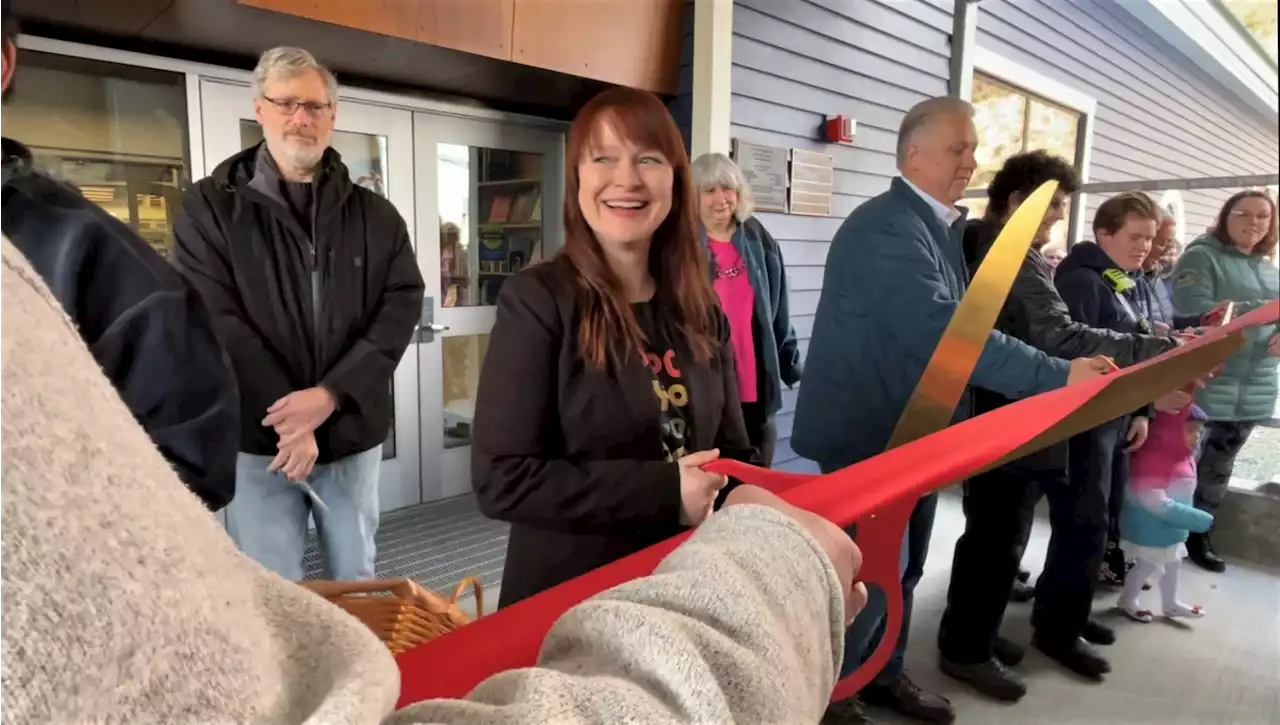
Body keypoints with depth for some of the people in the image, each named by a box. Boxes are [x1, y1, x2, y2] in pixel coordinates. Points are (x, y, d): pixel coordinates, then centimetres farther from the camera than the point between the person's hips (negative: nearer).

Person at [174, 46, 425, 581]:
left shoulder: (375, 215, 7)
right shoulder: (210, 208, 0)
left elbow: (402, 307, -3)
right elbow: (217, 323, -8)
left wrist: (331, 395, -15)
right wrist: (288, 419, -15)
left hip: (353, 435, 2)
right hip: (257, 439, -2)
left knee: (357, 585, 15)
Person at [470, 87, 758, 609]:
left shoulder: (702, 311, 1)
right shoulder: (536, 301, -14)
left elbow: (733, 453, 10)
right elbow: (501, 480, -20)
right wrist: (663, 491, -22)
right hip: (564, 601, -4)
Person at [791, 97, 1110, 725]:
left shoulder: (937, 226, 10)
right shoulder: (887, 225, -22)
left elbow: (952, 324, 14)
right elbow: (942, 332, -32)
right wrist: (1060, 377, -32)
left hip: (910, 426, 9)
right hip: (870, 430, -9)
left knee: (903, 565, 19)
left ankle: (883, 675, 37)